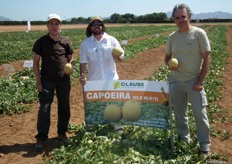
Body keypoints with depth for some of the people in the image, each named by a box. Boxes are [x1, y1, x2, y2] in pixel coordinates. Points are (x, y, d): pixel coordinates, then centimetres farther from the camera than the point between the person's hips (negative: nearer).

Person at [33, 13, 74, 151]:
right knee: (44, 108, -4)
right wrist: (38, 81, -6)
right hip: (47, 80, -2)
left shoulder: (65, 41, 0)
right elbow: (36, 62, 0)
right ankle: (41, 137, 7)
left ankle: (62, 132, 28)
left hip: (64, 80, 2)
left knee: (64, 107, 11)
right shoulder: (41, 41, -4)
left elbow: (71, 59, 10)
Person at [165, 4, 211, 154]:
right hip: (176, 81, 4)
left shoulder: (199, 33, -10)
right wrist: (169, 64, -10)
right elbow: (167, 56, 15)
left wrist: (200, 81, -13)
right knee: (179, 112, 15)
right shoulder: (172, 37, 3)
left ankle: (205, 143, 17)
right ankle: (183, 139, 34)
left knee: (200, 113, -1)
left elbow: (207, 58, -9)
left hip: (194, 81, -4)